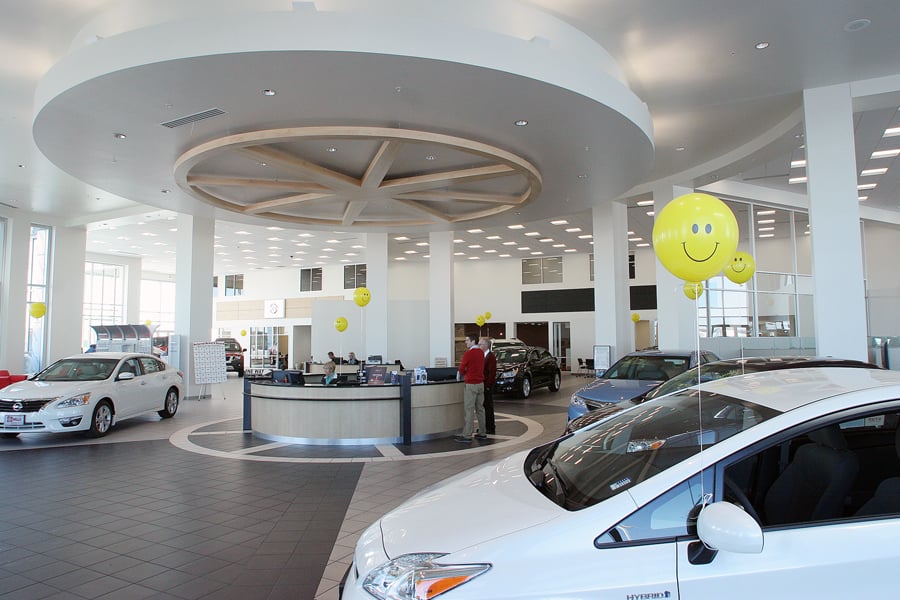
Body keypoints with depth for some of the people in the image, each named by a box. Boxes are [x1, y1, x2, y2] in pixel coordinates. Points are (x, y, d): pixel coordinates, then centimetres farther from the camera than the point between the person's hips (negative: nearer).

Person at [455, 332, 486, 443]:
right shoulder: (481, 352, 9)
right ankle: (483, 433, 19)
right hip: (481, 383, 8)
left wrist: (463, 374, 12)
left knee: (469, 410, -6)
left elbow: (461, 369, -9)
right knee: (480, 409, 13)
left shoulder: (468, 353, -15)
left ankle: (467, 436, -5)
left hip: (471, 384, -8)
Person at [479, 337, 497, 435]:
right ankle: (485, 427, 21)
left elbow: (492, 372, -17)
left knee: (488, 407, -2)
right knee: (484, 406, 12)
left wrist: (488, 385, -18)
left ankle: (491, 428, 4)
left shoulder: (491, 356, -12)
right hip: (482, 385, 8)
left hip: (487, 386, -8)